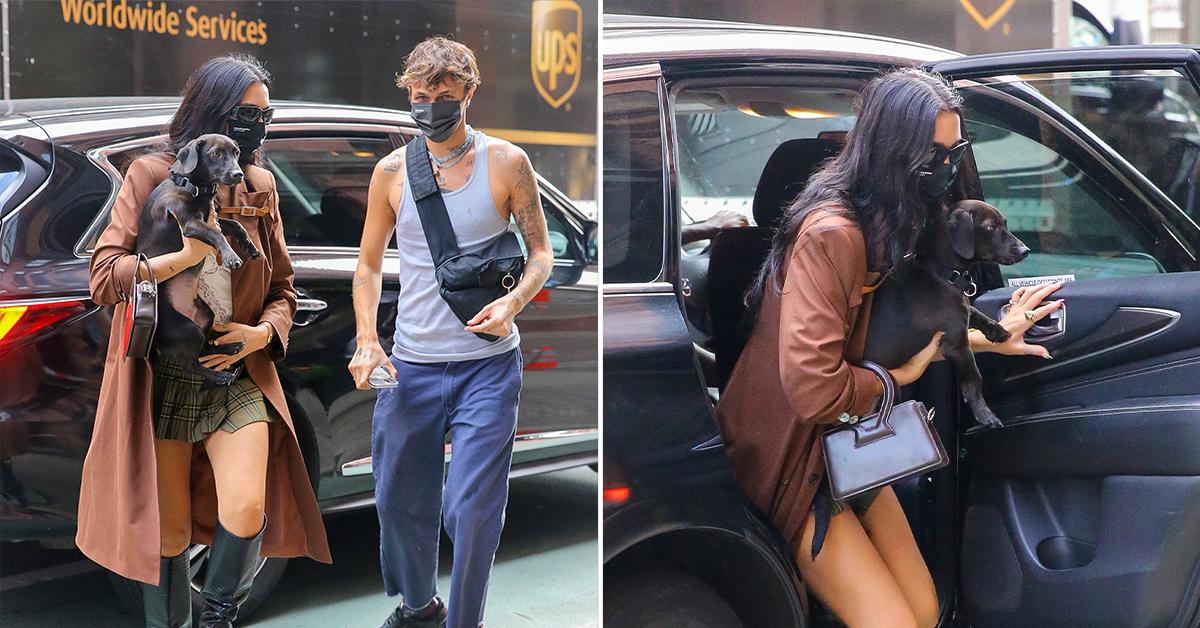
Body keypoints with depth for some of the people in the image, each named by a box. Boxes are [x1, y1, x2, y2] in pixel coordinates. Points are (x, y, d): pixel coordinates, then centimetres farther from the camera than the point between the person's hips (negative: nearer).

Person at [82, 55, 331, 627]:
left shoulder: (260, 186, 7)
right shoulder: (151, 175, -5)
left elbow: (281, 287, 15)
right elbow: (103, 278, -12)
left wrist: (264, 332, -6)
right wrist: (188, 256, -25)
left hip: (238, 378, 2)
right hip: (163, 381, -2)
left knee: (246, 513, -15)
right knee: (168, 533, 4)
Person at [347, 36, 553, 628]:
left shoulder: (506, 162, -1)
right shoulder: (392, 170, 4)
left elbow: (540, 251, 5)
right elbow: (369, 264, 12)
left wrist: (514, 300, -16)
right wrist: (366, 341, -3)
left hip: (487, 364, -3)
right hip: (411, 364, 3)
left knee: (472, 508, -6)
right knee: (399, 500, 14)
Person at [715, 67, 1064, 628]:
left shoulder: (892, 223, 3)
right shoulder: (831, 234, -27)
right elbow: (813, 389, -30)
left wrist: (989, 338, 10)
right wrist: (900, 376, -13)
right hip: (791, 453, -9)